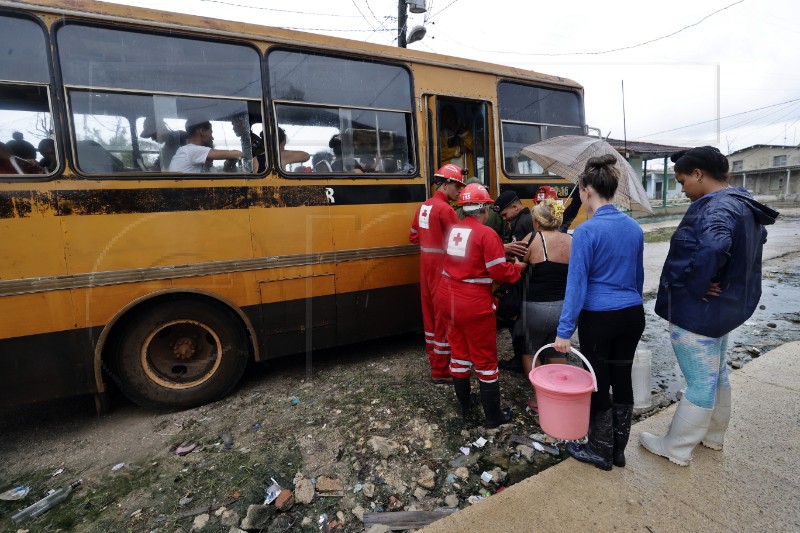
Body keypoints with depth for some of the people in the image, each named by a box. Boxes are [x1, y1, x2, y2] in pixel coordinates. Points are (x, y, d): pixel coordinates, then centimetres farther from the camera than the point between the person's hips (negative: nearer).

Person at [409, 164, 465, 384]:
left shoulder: (423, 206, 10)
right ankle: (441, 371, 11)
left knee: (430, 312, 18)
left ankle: (434, 357, 34)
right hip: (442, 268, -9)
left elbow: (414, 236, 16)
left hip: (426, 265, 9)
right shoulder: (445, 209, -17)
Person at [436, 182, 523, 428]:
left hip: (447, 297, 7)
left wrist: (501, 249, 15)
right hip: (473, 303, -7)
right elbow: (499, 271, -16)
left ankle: (464, 406, 35)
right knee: (485, 358, 8)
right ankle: (493, 416, 22)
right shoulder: (486, 233, -15)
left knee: (459, 352, 19)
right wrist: (517, 267, 4)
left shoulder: (452, 230, 7)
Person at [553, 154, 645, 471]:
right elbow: (638, 276, 15)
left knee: (599, 384, 9)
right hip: (632, 315, 7)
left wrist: (564, 330, -15)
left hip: (599, 319, -7)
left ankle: (601, 452, 29)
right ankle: (618, 449, 35)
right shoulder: (634, 227, 5)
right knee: (622, 379, 18)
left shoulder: (587, 231, -17)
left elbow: (577, 284, -19)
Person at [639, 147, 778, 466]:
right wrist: (704, 284, 12)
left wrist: (695, 286, -28)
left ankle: (675, 449, 21)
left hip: (697, 311, -10)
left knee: (700, 384, 3)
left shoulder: (716, 207, -24)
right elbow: (741, 254, 21)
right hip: (725, 306, 10)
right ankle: (713, 436, 42)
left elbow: (713, 248, -44)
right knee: (717, 374, 23)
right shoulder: (743, 205, 9)